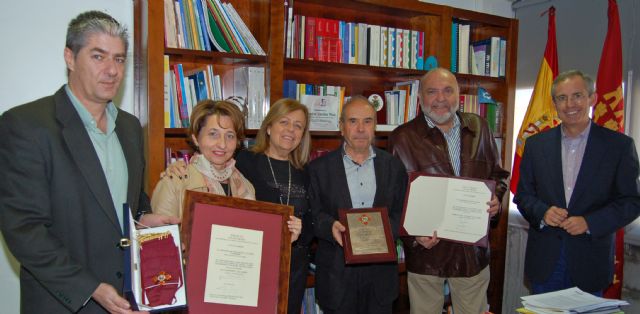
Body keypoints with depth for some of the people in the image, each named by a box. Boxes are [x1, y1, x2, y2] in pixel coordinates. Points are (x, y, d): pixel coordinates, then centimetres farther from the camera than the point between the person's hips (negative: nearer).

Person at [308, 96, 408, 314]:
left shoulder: (394, 167, 5)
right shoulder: (319, 168, -1)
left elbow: (402, 213, 6)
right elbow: (312, 215, -2)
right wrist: (330, 226, -21)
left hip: (380, 271, 2)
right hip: (337, 272, -2)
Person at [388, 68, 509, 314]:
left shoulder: (478, 128, 5)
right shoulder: (403, 137, -7)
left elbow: (498, 174, 16)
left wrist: (496, 198, -5)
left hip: (473, 249, 3)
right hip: (426, 249, -3)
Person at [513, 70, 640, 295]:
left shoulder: (619, 145, -2)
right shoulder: (536, 144, 4)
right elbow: (523, 195, 6)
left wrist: (589, 222, -16)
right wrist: (543, 212, -14)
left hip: (590, 262, -1)